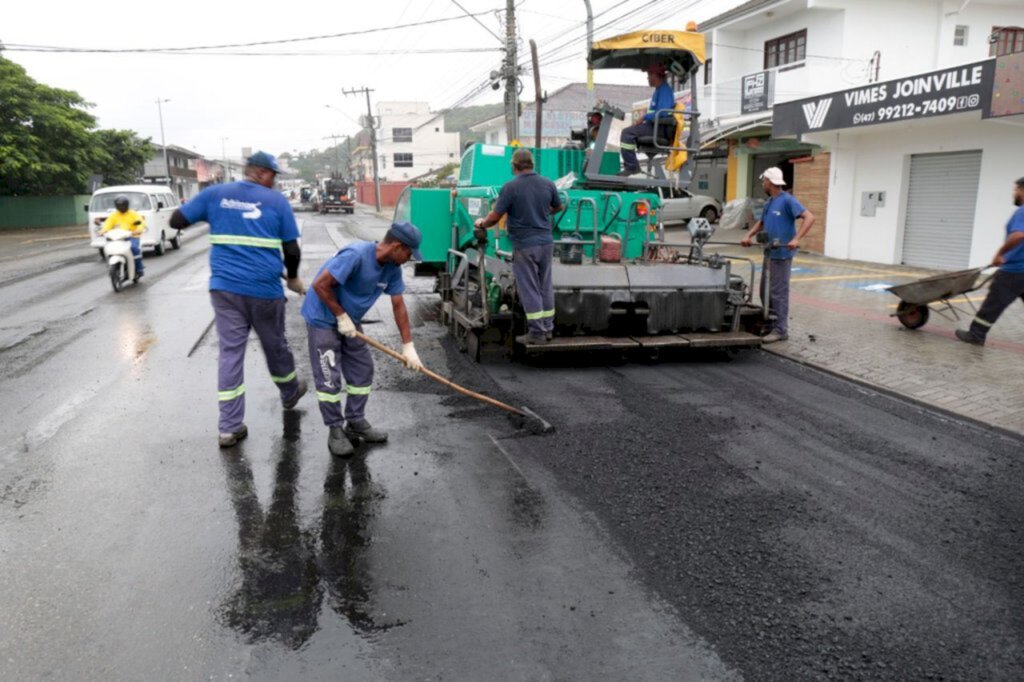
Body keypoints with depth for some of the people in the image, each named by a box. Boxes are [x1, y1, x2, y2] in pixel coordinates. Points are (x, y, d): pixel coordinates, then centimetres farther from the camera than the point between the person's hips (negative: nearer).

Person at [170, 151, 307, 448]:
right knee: (275, 346, 18)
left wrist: (206, 212, 28)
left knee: (230, 353, 4)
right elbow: (292, 250, 0)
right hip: (265, 290, -2)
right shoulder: (277, 201, 0)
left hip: (224, 287, 2)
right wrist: (293, 277, 18)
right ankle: (290, 394, 43)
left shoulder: (214, 194, 5)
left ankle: (229, 428, 3)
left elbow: (176, 221, 10)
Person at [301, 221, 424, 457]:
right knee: (329, 377, -4)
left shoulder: (392, 267, -7)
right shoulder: (356, 255, -30)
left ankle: (356, 422, 21)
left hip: (349, 321, 8)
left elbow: (398, 305, -1)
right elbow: (320, 285, -29)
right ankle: (335, 430, 9)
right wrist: (341, 316, -20)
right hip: (323, 319, -7)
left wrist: (408, 345, -3)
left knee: (362, 370, 8)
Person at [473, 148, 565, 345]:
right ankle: (548, 328, 18)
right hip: (546, 242, 5)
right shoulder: (548, 184, 3)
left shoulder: (511, 187, -12)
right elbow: (558, 207, 20)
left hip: (524, 246, -5)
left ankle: (537, 332, 2)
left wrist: (481, 223, 10)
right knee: (545, 287, 13)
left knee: (529, 289, 1)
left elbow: (494, 217, -11)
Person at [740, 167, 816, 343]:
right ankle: (770, 324, 26)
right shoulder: (769, 202, 13)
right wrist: (749, 235, 11)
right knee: (765, 292, 15)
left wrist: (796, 239, -31)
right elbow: (761, 222, 27)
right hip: (769, 253, 9)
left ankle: (781, 330, 3)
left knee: (778, 293, -4)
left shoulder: (787, 200, -14)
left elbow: (810, 218, -20)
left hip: (782, 254, -9)